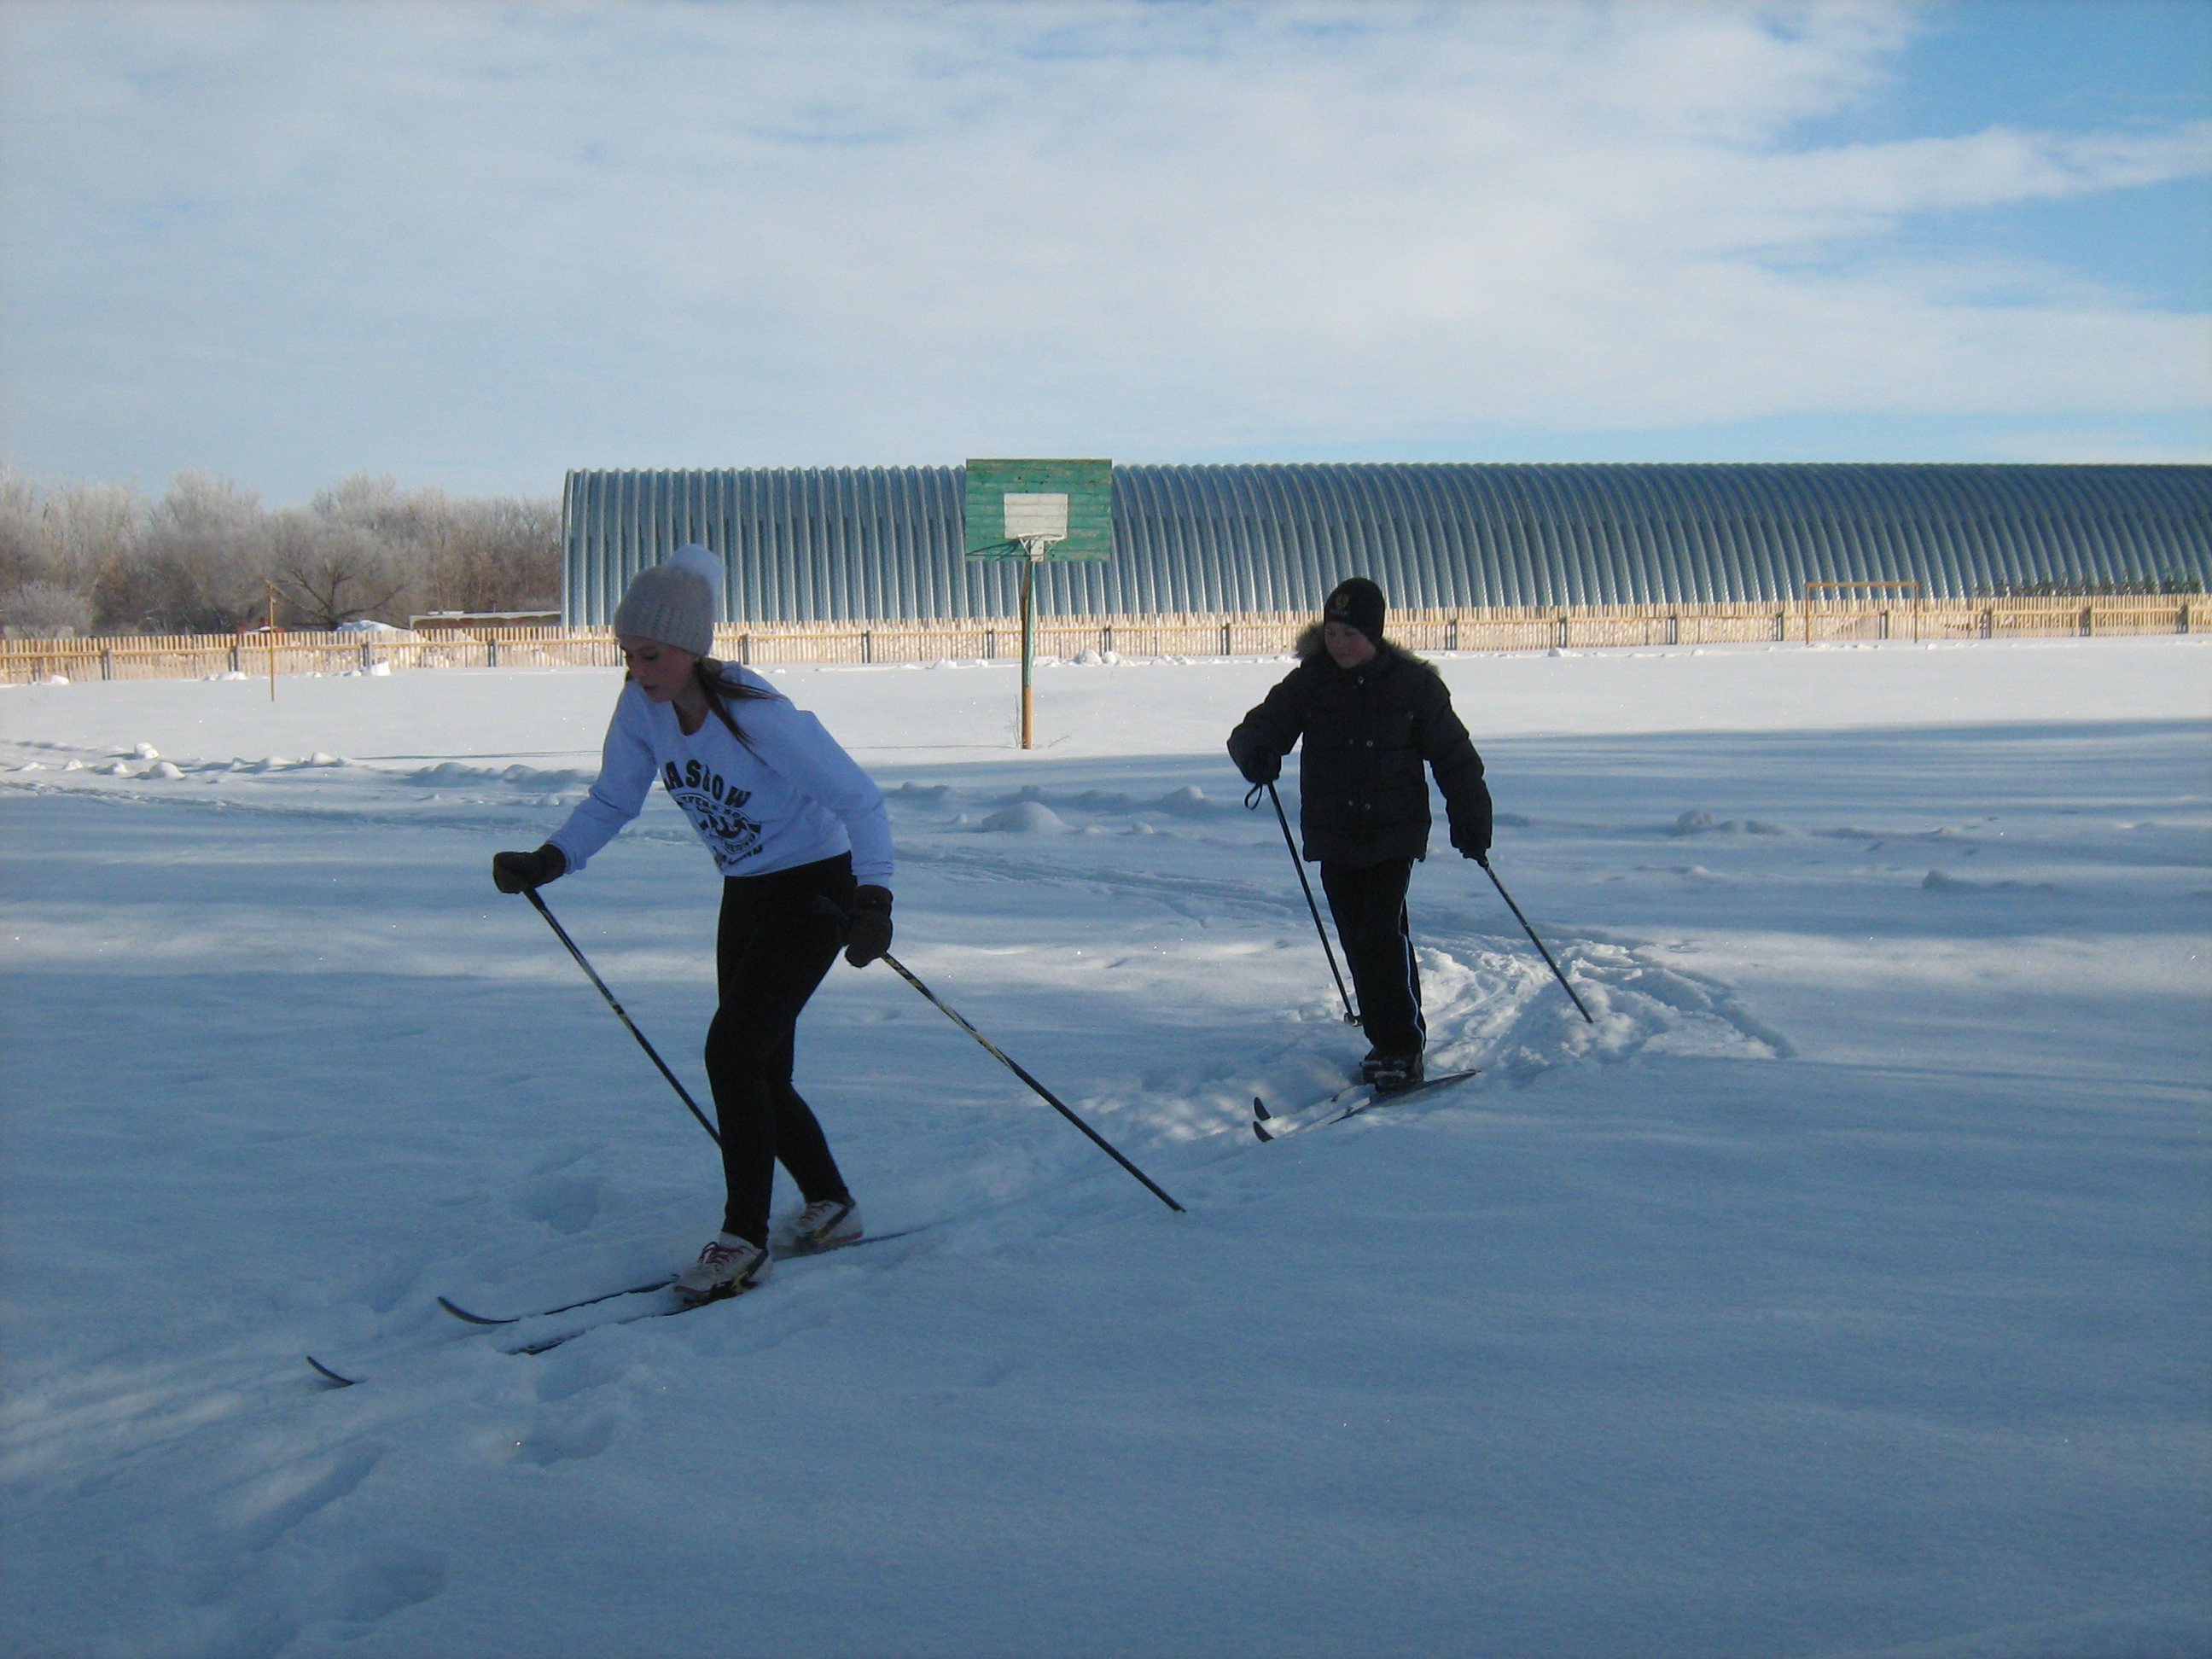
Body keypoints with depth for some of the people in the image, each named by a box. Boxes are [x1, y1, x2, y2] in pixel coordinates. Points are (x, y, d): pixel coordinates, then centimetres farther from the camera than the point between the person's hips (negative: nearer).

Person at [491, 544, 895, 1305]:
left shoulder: (757, 715, -29)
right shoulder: (641, 705, -10)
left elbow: (860, 801, -25)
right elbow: (612, 802, 0)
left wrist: (873, 899, -37)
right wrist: (548, 861, -18)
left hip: (815, 889, -7)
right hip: (746, 893, 7)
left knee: (732, 1050, -16)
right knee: (759, 1070, 11)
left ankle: (743, 1240, -5)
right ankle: (830, 1204, 31)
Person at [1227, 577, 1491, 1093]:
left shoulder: (1413, 683, -1)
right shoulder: (1309, 682, 2)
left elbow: (1453, 755, 6)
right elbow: (1259, 728, 0)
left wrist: (1470, 817, 3)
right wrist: (1256, 752, -24)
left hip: (1394, 833, -3)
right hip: (1333, 834, 3)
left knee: (1385, 934, -15)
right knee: (1357, 940, 6)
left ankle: (1404, 1048, -7)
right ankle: (1382, 1040, 19)